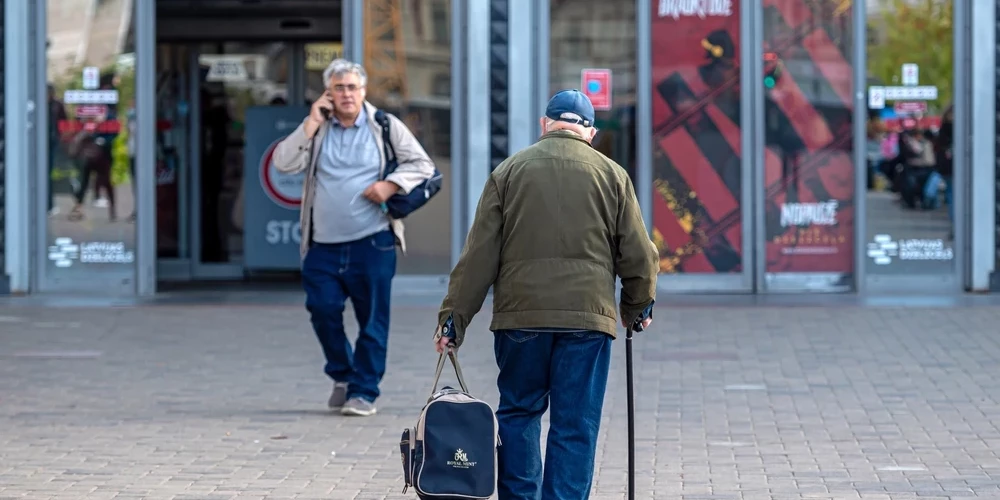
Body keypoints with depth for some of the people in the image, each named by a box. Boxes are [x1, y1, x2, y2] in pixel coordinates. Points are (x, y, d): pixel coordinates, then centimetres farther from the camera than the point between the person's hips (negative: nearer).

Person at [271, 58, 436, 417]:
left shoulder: (385, 127, 6)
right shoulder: (315, 129, 9)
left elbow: (422, 165, 7)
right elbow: (283, 163, -2)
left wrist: (391, 185, -10)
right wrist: (312, 124, -7)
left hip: (372, 243, -2)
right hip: (324, 246, 2)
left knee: (372, 320, -2)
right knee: (322, 310, -2)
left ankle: (364, 391, 6)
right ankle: (342, 376, 20)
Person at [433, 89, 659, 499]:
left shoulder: (509, 171, 6)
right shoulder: (612, 175, 6)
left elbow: (479, 255, 2)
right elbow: (638, 255, 6)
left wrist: (454, 318, 5)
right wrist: (638, 308, 23)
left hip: (520, 313, 1)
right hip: (588, 315, -1)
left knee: (518, 413, 15)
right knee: (575, 427, 2)